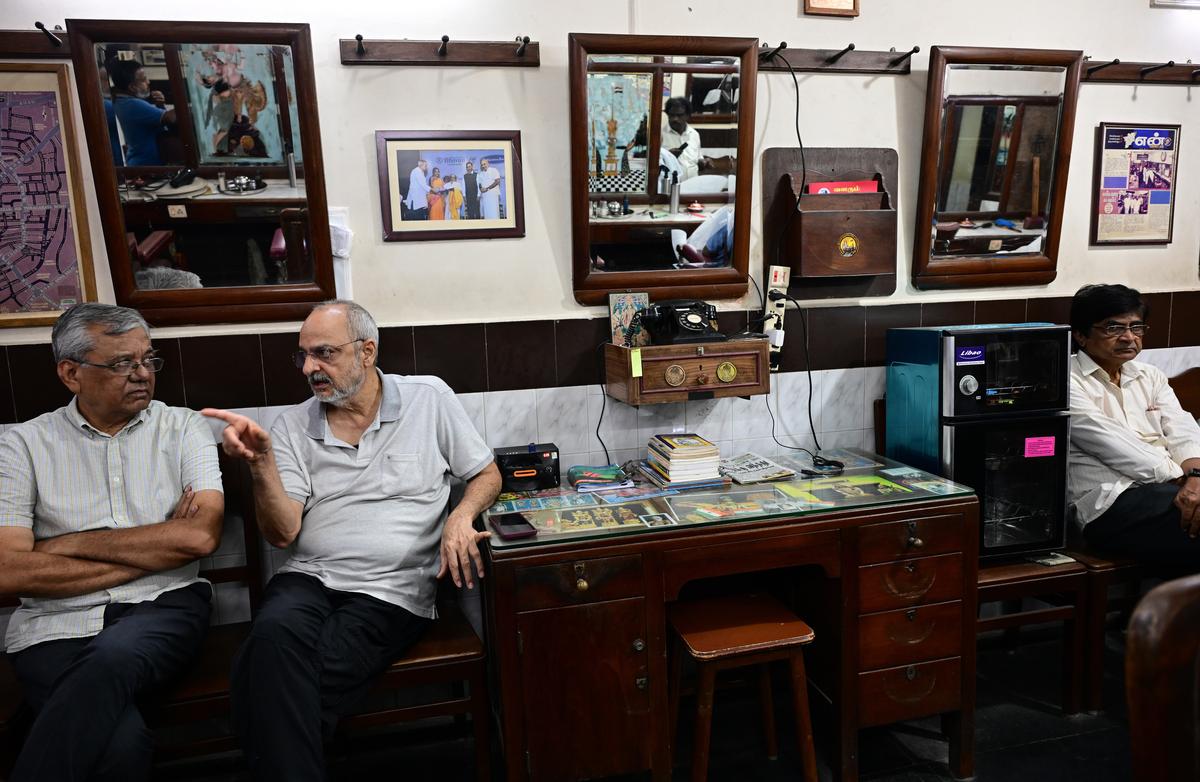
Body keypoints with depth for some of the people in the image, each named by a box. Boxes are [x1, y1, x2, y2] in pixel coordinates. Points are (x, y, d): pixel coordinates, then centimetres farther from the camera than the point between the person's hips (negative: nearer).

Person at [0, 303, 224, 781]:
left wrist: (70, 544, -5)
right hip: (57, 624, -1)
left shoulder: (183, 428, 7)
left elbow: (202, 536, -8)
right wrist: (156, 549, -6)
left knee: (112, 657, -35)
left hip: (164, 605, 1)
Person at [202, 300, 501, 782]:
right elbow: (282, 533, 2)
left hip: (391, 591, -2)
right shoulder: (293, 425, 9)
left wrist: (461, 516, -10)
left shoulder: (430, 399, 4)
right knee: (274, 637, -33)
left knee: (276, 682, -27)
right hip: (309, 578, 3)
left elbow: (488, 475, 11)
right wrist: (261, 462, -14)